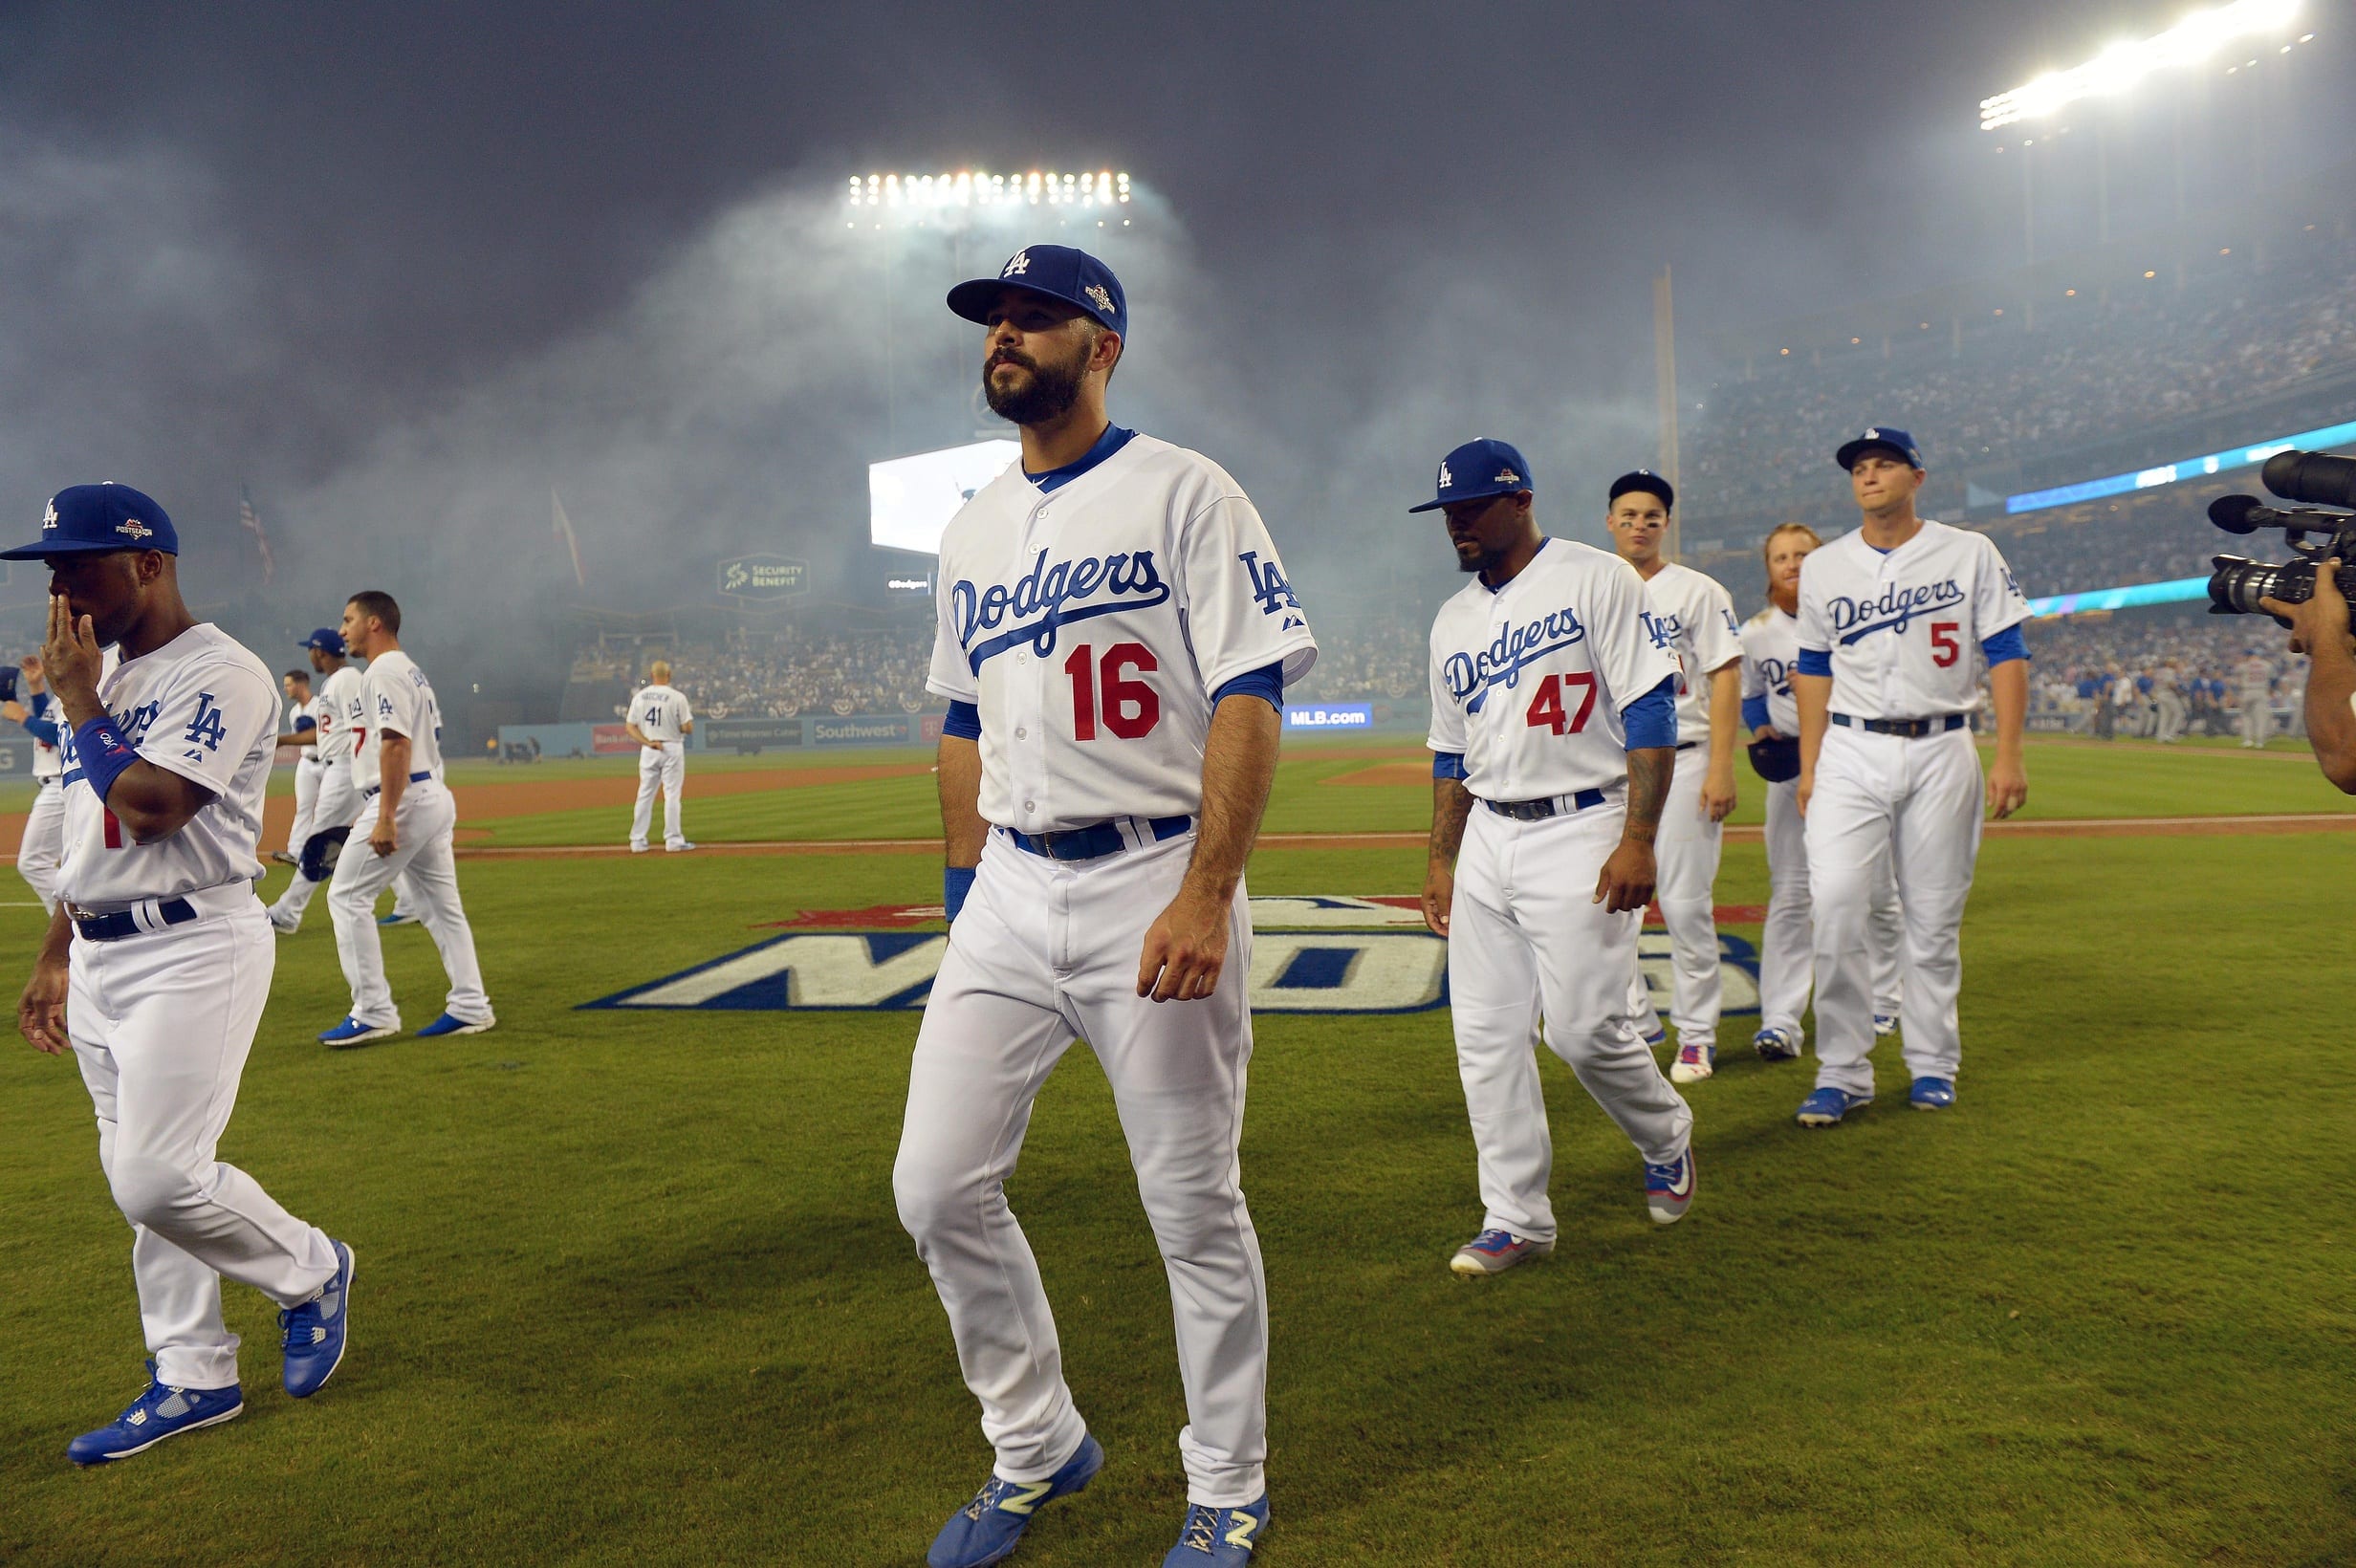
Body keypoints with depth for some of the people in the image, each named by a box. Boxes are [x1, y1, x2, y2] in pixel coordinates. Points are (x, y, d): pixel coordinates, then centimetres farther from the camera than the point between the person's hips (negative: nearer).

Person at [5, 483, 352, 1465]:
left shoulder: (219, 674, -13)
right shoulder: (107, 680, 15)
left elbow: (148, 807, -24)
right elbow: (91, 840, 20)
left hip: (193, 952, -9)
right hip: (100, 958, 9)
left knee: (159, 1179, -13)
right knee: (138, 1179, 11)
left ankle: (312, 1270, 13)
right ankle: (192, 1380, 22)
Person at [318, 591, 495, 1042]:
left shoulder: (384, 671, -10)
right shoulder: (412, 670, 21)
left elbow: (396, 743, -21)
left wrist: (385, 816, -25)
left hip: (406, 799, -10)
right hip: (435, 797, 10)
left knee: (347, 897, -4)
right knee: (441, 905, 10)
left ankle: (374, 1013, -5)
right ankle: (470, 1007, 11)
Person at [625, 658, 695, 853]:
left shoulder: (639, 697, 4)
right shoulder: (677, 697, -9)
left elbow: (630, 727, 1)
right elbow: (688, 728, -10)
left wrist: (648, 742, -6)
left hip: (648, 751, 4)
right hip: (672, 749, -4)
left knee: (644, 795, 9)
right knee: (671, 795, 1)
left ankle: (637, 841, 10)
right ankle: (673, 840, 1)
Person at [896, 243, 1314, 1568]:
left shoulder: (1183, 492, -5)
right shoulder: (973, 530, 16)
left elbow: (1250, 701, -13)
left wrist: (1205, 897, -22)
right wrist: (966, 889, 15)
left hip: (1154, 885, -6)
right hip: (1011, 894, 6)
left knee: (1196, 1209, 3)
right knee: (939, 1187, 5)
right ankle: (1037, 1449, 28)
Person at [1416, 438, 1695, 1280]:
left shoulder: (1597, 581, -5)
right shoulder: (1454, 621, 14)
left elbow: (1652, 713, -11)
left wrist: (1637, 841, -19)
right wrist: (1439, 862, 15)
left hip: (1582, 833, -6)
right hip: (1485, 842, 7)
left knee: (1586, 1027, -8)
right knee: (1485, 1034, 4)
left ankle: (1667, 1140, 23)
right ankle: (1516, 1220, 15)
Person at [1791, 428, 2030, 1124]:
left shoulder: (1969, 554, 4)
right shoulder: (1823, 567, 10)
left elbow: (2006, 654, 2)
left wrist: (2008, 756, -7)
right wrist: (1808, 765, 6)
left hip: (1941, 752, -1)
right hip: (1851, 753, 1)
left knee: (1935, 916, 4)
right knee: (1835, 905, -11)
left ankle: (1933, 1065, 19)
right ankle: (1843, 1073, -4)